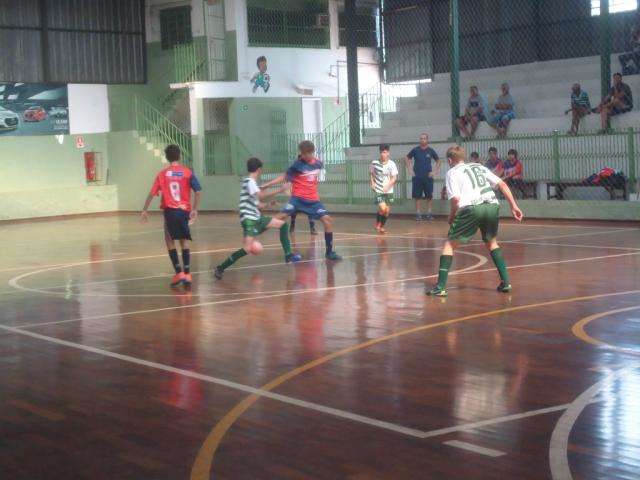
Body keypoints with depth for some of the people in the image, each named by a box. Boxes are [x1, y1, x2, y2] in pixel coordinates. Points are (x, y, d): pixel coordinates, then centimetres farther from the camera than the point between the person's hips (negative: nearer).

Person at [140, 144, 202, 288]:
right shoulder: (187, 172, 3)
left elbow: (152, 193, 1)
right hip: (184, 211, 1)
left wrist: (144, 211, 7)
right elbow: (198, 191, -8)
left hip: (170, 211, -1)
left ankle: (179, 272, 1)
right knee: (184, 241, 14)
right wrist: (195, 209, -6)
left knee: (170, 240, 13)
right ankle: (187, 274, 8)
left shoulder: (162, 173, 3)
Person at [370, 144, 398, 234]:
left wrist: (388, 185, -25)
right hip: (378, 190, -1)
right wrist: (372, 182, 0)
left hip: (388, 191, 1)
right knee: (382, 208, -17)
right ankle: (378, 223, 9)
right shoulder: (375, 163, -4)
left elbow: (394, 178, -11)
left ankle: (382, 226, 25)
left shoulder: (391, 164, -9)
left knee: (387, 210, 3)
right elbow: (371, 173, 14)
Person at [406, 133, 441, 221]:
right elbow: (407, 158, 11)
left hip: (428, 177, 0)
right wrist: (410, 169, 3)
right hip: (417, 177, 0)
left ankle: (429, 213, 9)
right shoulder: (415, 150, 0)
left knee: (429, 196, 1)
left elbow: (438, 161, 12)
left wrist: (435, 172, 2)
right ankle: (418, 214, 7)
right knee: (417, 196, 1)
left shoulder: (431, 151, 1)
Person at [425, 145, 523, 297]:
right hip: (492, 206, 5)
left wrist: (452, 216, 16)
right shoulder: (479, 167, 29)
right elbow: (503, 185, 20)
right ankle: (505, 282, 20)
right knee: (491, 242, 29)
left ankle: (440, 286, 1)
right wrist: (514, 206, 18)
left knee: (449, 244, 10)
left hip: (472, 208, -5)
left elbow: (456, 199, -1)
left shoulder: (452, 172, 14)